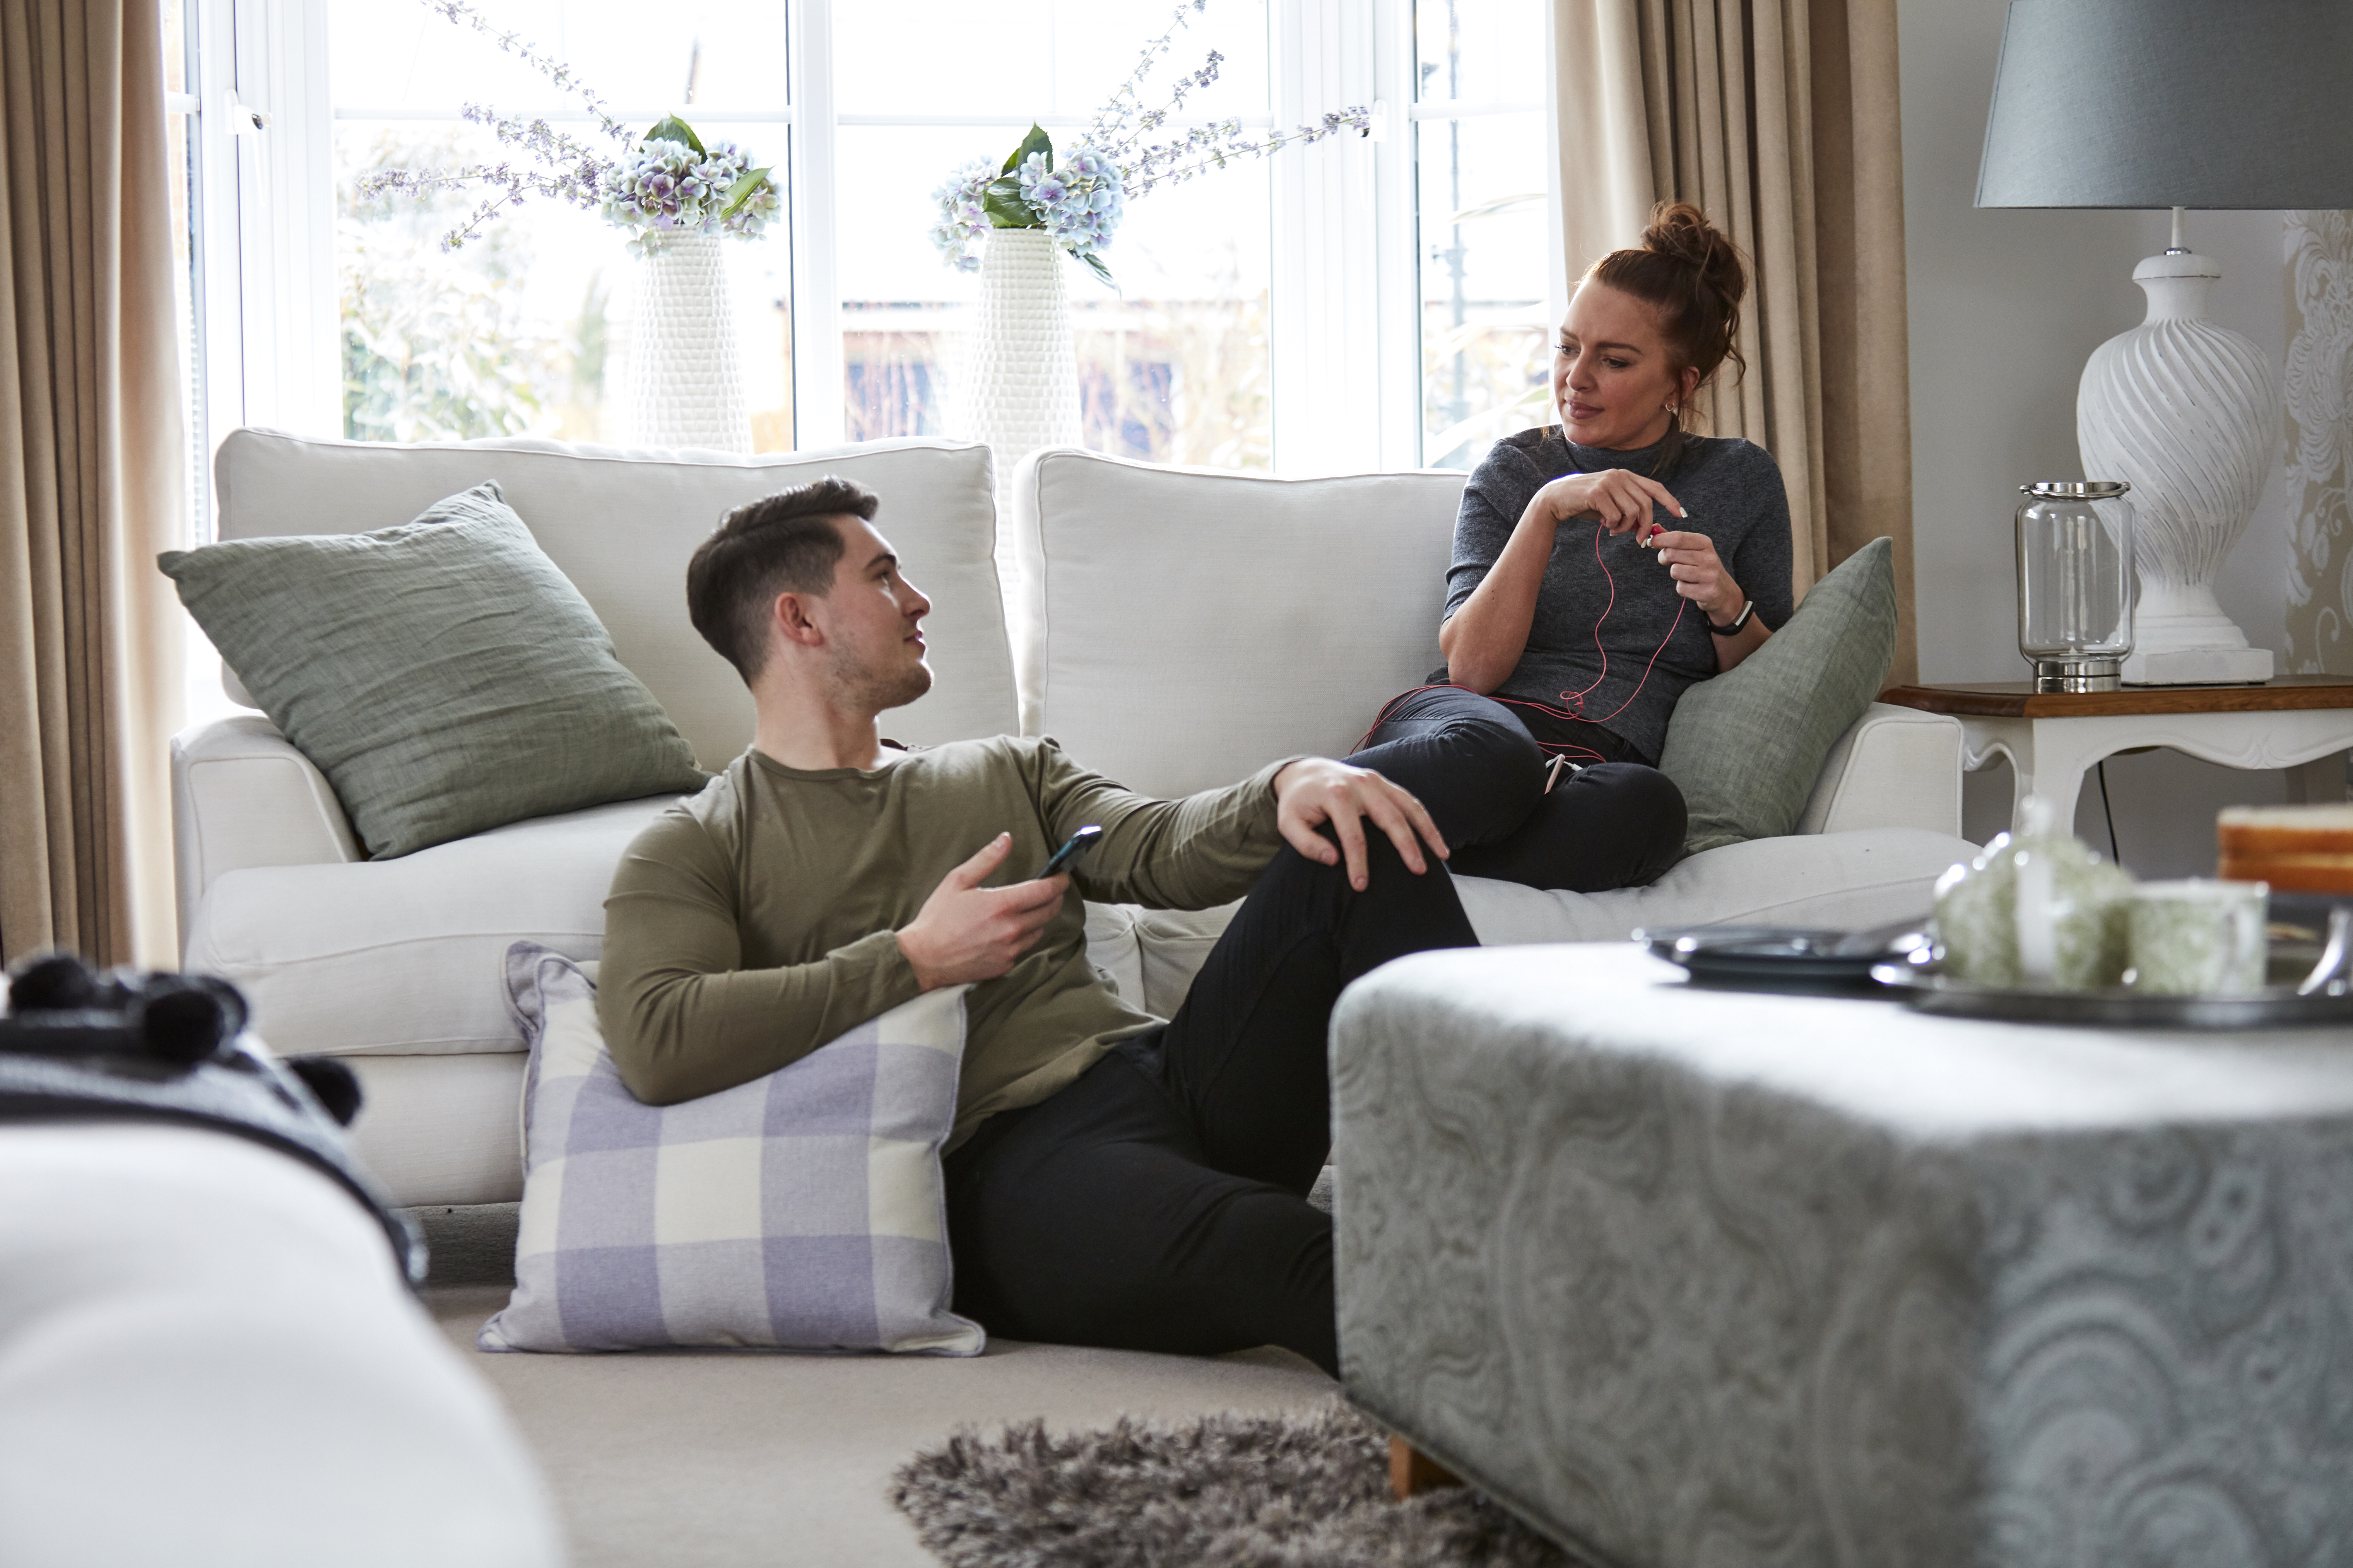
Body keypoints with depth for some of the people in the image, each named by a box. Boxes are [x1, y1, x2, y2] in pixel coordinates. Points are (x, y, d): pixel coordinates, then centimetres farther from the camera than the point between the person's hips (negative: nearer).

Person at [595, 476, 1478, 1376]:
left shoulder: (1006, 773, 30)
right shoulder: (694, 849, 11)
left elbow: (1163, 851, 11)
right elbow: (653, 1046, -9)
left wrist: (1288, 787, -12)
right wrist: (918, 959, -6)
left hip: (1159, 1072, 6)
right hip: (1005, 1159, -6)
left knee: (1359, 847, -16)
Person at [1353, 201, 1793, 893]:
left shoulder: (1741, 479, 15)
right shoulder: (1515, 470, 14)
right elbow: (1470, 668, -1)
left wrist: (1727, 609, -4)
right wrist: (1546, 510, -10)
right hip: (1474, 726, -1)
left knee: (1650, 803, -40)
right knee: (1491, 755, -42)